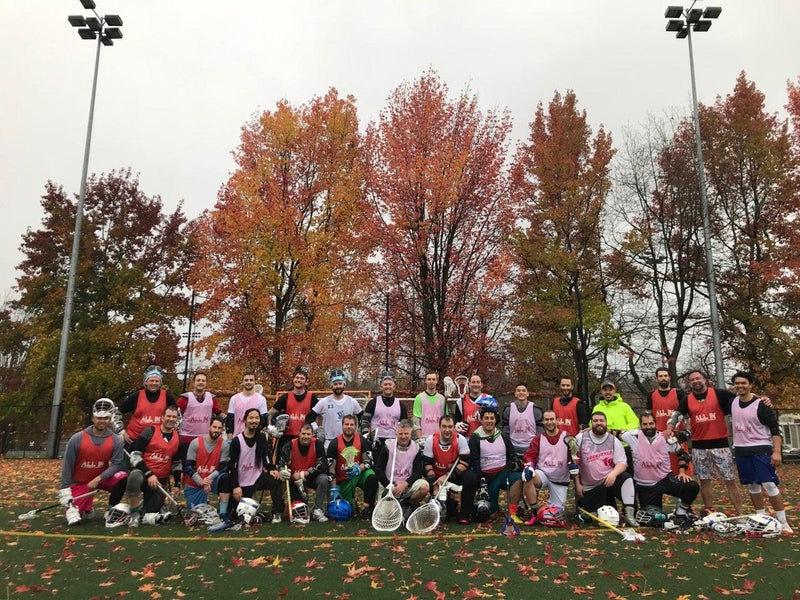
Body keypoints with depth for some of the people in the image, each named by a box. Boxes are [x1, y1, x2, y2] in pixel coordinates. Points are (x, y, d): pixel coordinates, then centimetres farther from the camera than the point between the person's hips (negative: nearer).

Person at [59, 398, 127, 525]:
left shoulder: (116, 440, -13)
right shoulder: (77, 439, -15)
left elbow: (117, 464, -16)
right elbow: (67, 466, -10)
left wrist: (98, 479, -26)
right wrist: (65, 489, -13)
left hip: (101, 479, 1)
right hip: (79, 482, -1)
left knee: (122, 477, -28)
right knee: (74, 517, -11)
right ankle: (87, 504, 26)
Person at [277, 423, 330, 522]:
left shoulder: (318, 444, -14)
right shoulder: (290, 445, -11)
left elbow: (322, 465, -18)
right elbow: (281, 462, -10)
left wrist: (303, 474, -21)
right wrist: (282, 470, -35)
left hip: (313, 477, -1)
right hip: (295, 479, 2)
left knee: (323, 479, -31)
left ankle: (317, 510, -20)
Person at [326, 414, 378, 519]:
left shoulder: (362, 440, -6)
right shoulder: (334, 443, -8)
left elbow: (368, 461, -7)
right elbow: (330, 467, -8)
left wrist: (359, 468, -29)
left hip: (359, 474, 0)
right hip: (343, 480, 0)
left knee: (372, 477, -33)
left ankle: (366, 508, -19)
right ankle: (352, 500, 30)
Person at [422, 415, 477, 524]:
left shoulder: (460, 439, -13)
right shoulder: (431, 440, -11)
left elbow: (464, 463, -18)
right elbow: (427, 465, -10)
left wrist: (446, 477, -27)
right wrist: (435, 488, -17)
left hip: (455, 476, 0)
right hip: (437, 478, 1)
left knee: (471, 477, -29)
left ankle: (465, 514, -15)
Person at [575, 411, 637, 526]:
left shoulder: (614, 441, 2)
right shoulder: (581, 438, 0)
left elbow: (622, 464, -4)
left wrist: (613, 473, -26)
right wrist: (577, 484, -3)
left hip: (608, 481, 1)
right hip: (588, 488, -1)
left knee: (626, 478, -28)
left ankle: (629, 514, -23)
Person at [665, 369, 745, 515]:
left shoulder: (718, 394, -2)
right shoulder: (687, 400, 6)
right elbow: (676, 414, 4)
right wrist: (669, 428, -12)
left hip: (720, 444, -3)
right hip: (699, 447, 3)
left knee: (730, 481, 2)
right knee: (704, 481, 11)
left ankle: (740, 513, 10)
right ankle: (709, 512, 22)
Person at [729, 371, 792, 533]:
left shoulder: (762, 405, -12)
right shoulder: (733, 402, 4)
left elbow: (775, 429, -12)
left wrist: (777, 451, -20)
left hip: (761, 450, -5)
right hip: (741, 451, 6)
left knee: (770, 485, -9)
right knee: (752, 486, 11)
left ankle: (783, 523, 1)